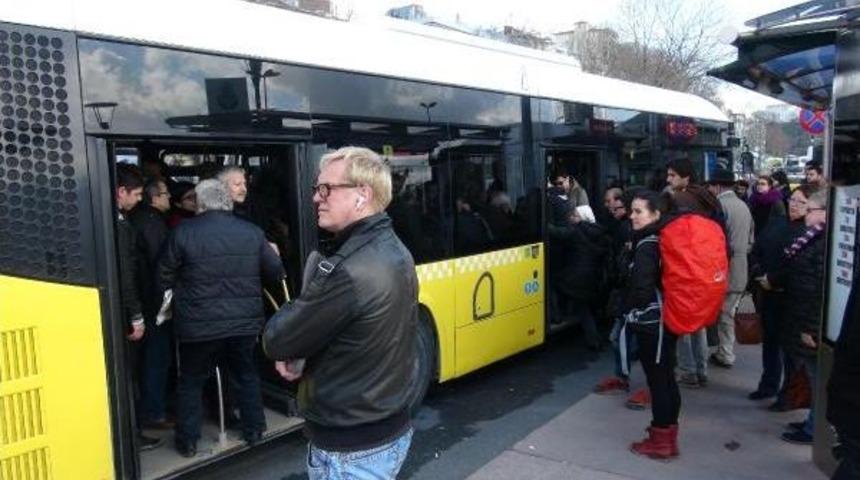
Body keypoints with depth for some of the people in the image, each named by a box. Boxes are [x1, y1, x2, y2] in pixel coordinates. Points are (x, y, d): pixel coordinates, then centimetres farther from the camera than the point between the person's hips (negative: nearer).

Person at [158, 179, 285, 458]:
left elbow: (164, 278, -3)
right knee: (247, 376, 21)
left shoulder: (183, 233, -10)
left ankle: (187, 442, 24)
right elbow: (276, 273, 3)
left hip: (199, 325, -2)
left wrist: (183, 295, 17)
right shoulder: (252, 232, -2)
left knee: (191, 382, 16)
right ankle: (254, 431, 30)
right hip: (245, 322, 2)